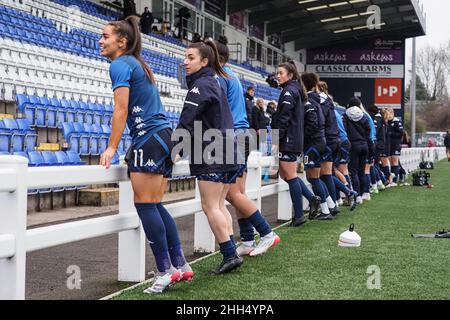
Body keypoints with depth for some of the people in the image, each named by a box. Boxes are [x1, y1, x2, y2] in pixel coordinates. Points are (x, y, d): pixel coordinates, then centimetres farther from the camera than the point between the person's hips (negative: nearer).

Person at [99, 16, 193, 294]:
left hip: (149, 137, -9)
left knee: (146, 205, -7)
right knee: (156, 206, 11)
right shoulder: (138, 64, 22)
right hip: (164, 136, 9)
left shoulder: (120, 65, -6)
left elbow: (121, 110, -14)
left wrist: (111, 148, -13)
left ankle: (165, 271, -5)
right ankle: (180, 265, 12)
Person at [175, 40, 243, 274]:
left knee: (210, 206, -6)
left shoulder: (201, 84, -10)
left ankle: (230, 255, -8)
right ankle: (231, 254, 8)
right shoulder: (215, 83, 20)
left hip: (211, 155, -9)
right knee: (218, 205, 11)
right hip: (228, 151, 9)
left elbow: (186, 122, -18)